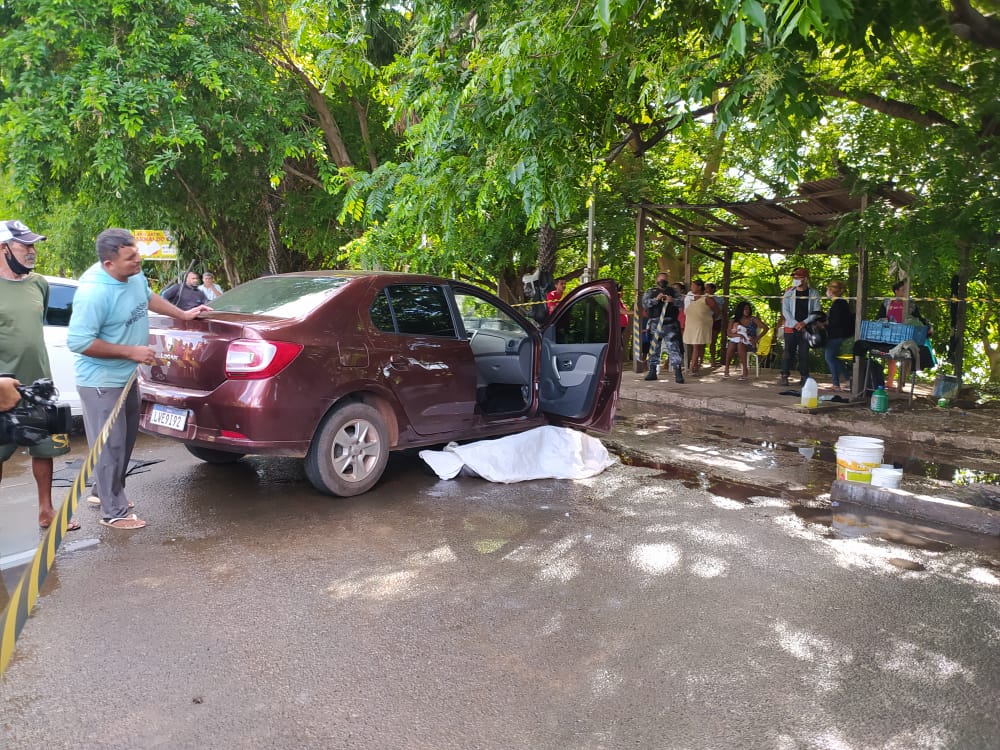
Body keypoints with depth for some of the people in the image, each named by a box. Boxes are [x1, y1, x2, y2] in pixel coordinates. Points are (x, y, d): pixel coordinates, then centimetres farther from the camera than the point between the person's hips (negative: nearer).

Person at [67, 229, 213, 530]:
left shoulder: (134, 274, -5)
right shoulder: (94, 292, -29)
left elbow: (148, 297, 18)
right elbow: (78, 342, -27)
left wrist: (183, 315, 16)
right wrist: (131, 351, -24)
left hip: (127, 375, 9)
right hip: (102, 381, -9)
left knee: (125, 440, 21)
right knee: (111, 445, 0)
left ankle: (104, 492, 39)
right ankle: (114, 512, 13)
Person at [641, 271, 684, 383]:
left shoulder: (673, 291, 15)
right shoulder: (650, 291, 13)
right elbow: (645, 303, -2)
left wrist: (673, 301, -16)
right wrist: (656, 299, -18)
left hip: (670, 324, -1)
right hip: (654, 324, 1)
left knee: (674, 348, -7)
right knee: (653, 348, 7)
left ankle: (678, 372, -9)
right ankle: (652, 371, 16)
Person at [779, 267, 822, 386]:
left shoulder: (813, 294, 4)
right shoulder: (789, 293, 4)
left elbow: (816, 312, 2)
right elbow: (785, 310, 0)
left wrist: (804, 323, -12)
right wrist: (795, 323, -11)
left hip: (806, 328, 0)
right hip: (790, 327, 0)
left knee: (804, 353, 2)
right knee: (789, 352, -1)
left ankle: (804, 377, 10)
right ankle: (784, 376, 4)